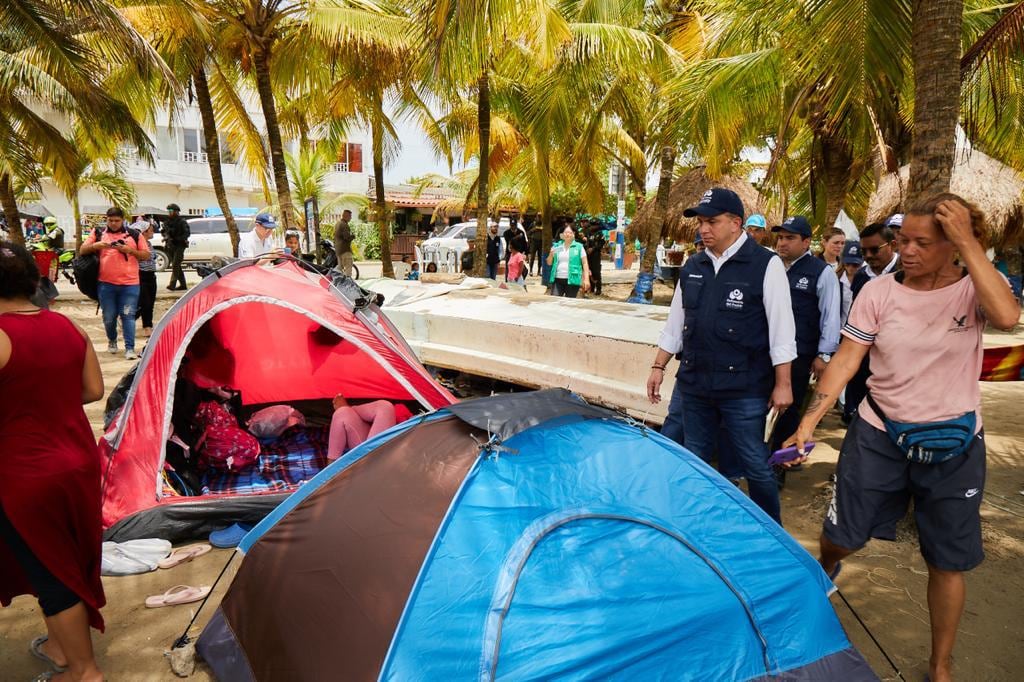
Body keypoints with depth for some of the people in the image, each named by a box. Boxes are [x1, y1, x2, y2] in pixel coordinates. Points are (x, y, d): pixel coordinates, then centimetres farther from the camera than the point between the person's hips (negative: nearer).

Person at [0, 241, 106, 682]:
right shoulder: (68, 327, 0)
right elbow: (94, 391, 7)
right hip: (80, 462, 7)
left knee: (47, 571, 9)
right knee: (67, 560, 22)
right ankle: (60, 646, 43)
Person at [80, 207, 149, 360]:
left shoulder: (135, 235, 9)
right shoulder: (98, 234, 11)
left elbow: (146, 255, 8)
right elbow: (82, 250, 10)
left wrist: (130, 250, -8)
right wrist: (96, 245, -9)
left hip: (130, 284, -2)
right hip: (106, 284, 2)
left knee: (128, 316, -6)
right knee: (109, 317, 9)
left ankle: (130, 348, -7)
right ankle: (112, 341, 32)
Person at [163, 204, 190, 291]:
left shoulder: (182, 221, -6)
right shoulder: (168, 221, 13)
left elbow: (187, 233, -12)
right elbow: (163, 231, 21)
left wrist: (176, 239, -21)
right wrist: (166, 236, -1)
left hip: (179, 246, -7)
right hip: (170, 246, 7)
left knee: (175, 265, -16)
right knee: (177, 266, 10)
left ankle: (172, 285, -21)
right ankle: (183, 285, 17)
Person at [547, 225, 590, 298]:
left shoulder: (579, 247, 2)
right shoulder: (557, 246, 11)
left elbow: (584, 263, 0)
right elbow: (549, 263, 14)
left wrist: (586, 279, -9)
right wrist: (551, 254, -6)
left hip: (572, 280, -3)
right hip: (557, 279, 3)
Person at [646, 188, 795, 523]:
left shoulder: (766, 265, -8)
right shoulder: (692, 267, 8)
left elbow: (781, 330, -8)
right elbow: (675, 324, 14)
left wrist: (782, 384, -9)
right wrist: (659, 367, 12)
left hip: (744, 389, -5)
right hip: (693, 383, 5)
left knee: (755, 465, 5)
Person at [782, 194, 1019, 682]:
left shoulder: (974, 289, -8)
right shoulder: (879, 293, -6)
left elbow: (1007, 316, -31)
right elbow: (846, 360, -8)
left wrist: (970, 244, -27)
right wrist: (809, 420, -17)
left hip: (954, 446, 0)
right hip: (878, 436, 1)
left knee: (948, 563, 11)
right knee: (842, 537, 8)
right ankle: (825, 569, 47)